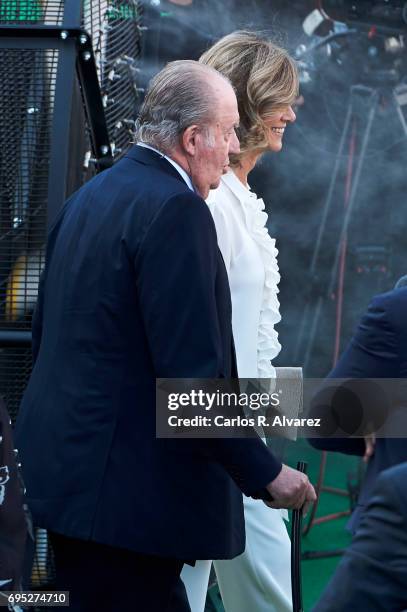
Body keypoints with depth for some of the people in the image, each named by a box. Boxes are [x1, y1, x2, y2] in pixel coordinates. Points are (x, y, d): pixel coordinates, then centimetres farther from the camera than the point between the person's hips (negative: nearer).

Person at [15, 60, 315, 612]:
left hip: (62, 461, 10)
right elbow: (194, 373, -21)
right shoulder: (177, 210, -16)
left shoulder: (86, 198, 12)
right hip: (126, 495, -10)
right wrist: (266, 474, -13)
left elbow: (45, 335, 20)